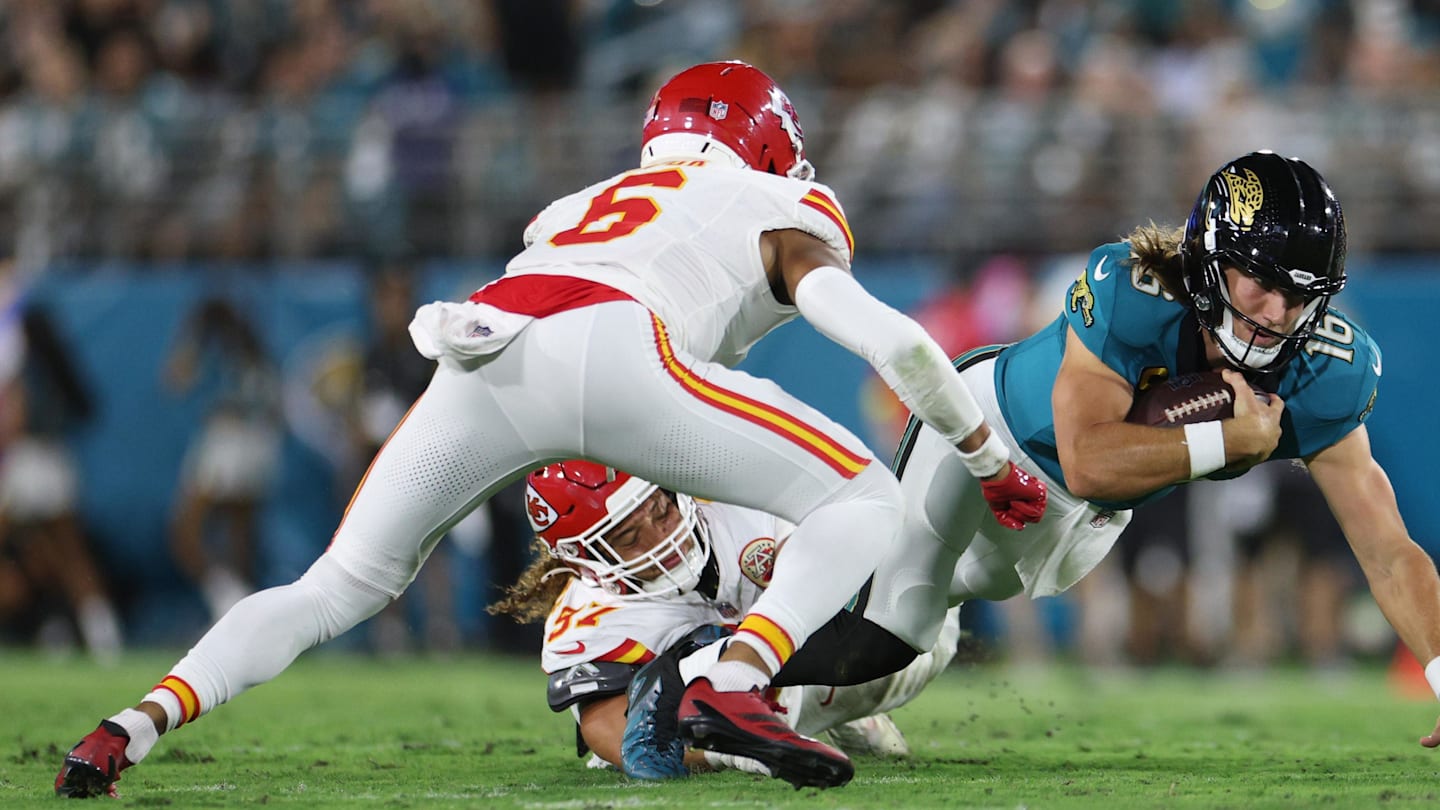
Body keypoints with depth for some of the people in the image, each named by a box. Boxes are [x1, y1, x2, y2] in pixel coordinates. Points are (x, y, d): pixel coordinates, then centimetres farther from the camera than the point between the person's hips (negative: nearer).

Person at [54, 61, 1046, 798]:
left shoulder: (580, 207, 41)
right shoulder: (786, 218, 28)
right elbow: (897, 343, 17)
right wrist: (994, 462, 31)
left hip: (480, 366, 5)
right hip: (609, 352, -5)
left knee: (335, 589, 20)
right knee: (864, 502, 9)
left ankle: (136, 726, 1)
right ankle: (737, 680, -15)